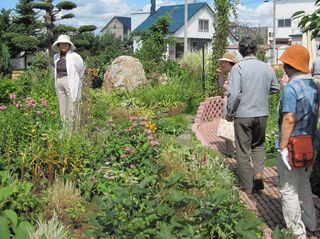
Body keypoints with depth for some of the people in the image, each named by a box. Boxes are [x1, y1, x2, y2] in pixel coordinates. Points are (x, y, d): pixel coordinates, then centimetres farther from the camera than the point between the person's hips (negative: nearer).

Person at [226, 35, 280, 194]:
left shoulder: (238, 68, -13)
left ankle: (247, 186, 16)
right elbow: (275, 88, 12)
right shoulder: (267, 67, -1)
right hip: (262, 114, 4)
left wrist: (229, 112, -3)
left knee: (243, 151, 8)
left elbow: (234, 94, -17)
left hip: (243, 114, -3)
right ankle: (259, 172, 3)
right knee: (258, 145, 24)